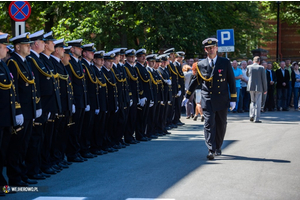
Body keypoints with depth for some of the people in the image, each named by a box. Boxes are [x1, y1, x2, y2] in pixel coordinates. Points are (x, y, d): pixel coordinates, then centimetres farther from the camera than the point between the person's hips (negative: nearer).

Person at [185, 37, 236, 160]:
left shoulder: (225, 63, 2)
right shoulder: (201, 65, 4)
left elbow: (231, 81, 4)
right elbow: (195, 81, 15)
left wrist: (233, 99, 0)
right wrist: (187, 96, 17)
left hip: (222, 100, 1)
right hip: (207, 101, -1)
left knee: (221, 125, 10)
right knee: (209, 124, -10)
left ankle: (218, 147, 28)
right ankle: (211, 150, -13)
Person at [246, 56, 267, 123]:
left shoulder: (249, 67, 0)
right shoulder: (261, 68, -7)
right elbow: (264, 79, -5)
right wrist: (265, 89, 1)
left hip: (251, 87, 3)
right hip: (258, 87, -3)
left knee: (253, 101, 20)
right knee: (258, 103, 2)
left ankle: (251, 115, 8)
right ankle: (256, 119, 0)